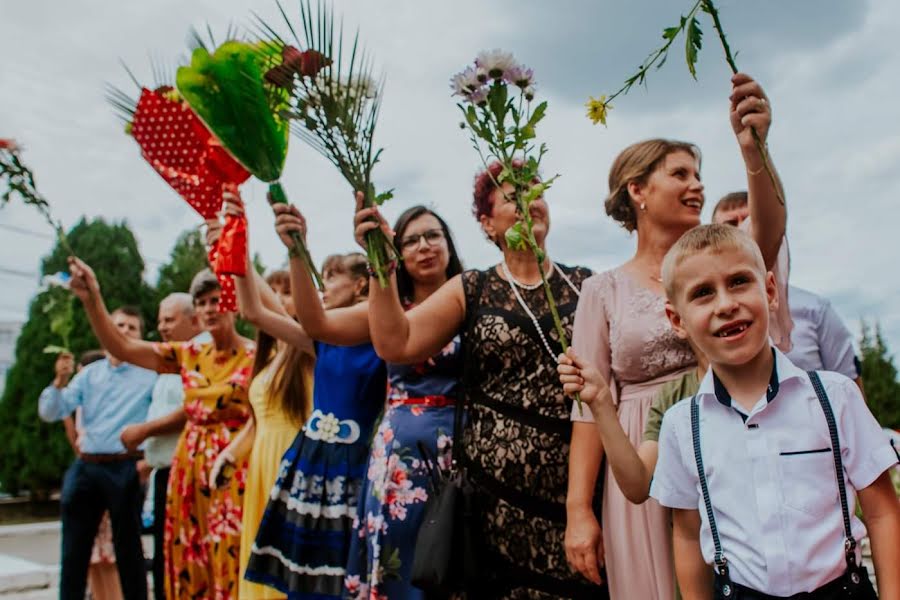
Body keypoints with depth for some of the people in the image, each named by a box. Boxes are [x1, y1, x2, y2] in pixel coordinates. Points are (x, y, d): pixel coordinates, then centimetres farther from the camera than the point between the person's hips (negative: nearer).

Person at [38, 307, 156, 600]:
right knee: (74, 551, 10)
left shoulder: (149, 375, -1)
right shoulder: (89, 373, 11)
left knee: (128, 549, 5)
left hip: (125, 470, -4)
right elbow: (50, 413, 5)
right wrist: (60, 381, -10)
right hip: (85, 468, 4)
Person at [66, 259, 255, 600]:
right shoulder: (189, 355, 9)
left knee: (231, 564, -4)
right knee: (190, 567, 10)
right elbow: (121, 347, 4)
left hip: (235, 471, -5)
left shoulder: (255, 357, -5)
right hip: (190, 469, 5)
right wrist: (91, 298, -6)